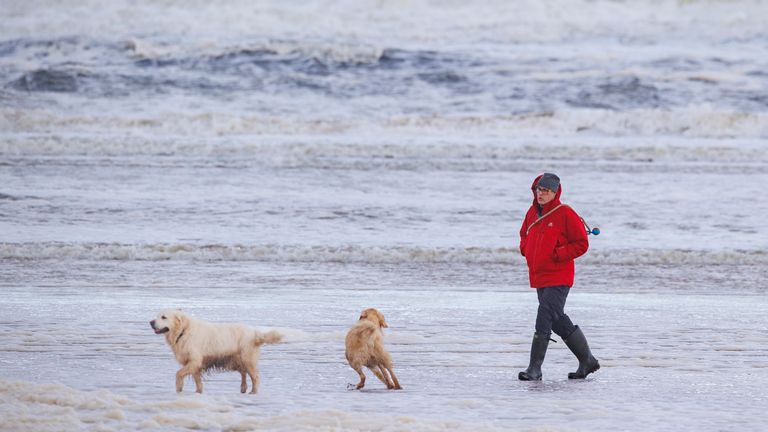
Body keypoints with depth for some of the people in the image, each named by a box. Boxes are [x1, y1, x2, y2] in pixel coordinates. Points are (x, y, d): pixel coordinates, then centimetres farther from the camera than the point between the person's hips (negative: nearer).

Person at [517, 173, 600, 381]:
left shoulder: (565, 214, -11)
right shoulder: (533, 212, 10)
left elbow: (581, 244, -10)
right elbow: (524, 234, 28)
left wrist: (558, 255, -17)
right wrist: (525, 249, 8)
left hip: (558, 279, -8)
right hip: (538, 276, 8)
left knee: (544, 320, -15)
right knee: (558, 321, 14)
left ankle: (534, 369, -13)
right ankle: (587, 361, 27)